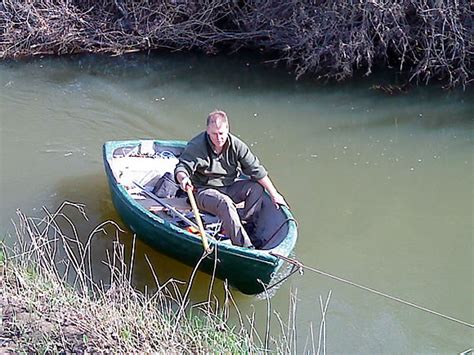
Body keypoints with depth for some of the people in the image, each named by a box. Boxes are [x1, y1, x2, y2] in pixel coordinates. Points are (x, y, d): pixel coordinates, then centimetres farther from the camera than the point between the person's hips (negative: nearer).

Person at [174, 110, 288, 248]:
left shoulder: (236, 145, -7)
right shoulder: (196, 146, -15)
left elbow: (256, 170, -6)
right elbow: (181, 167, -19)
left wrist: (274, 194, -7)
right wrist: (183, 178, -46)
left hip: (229, 187, 5)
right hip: (204, 191, -5)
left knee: (257, 187, -18)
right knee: (225, 203, -35)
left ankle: (248, 225, -14)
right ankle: (244, 246, -37)